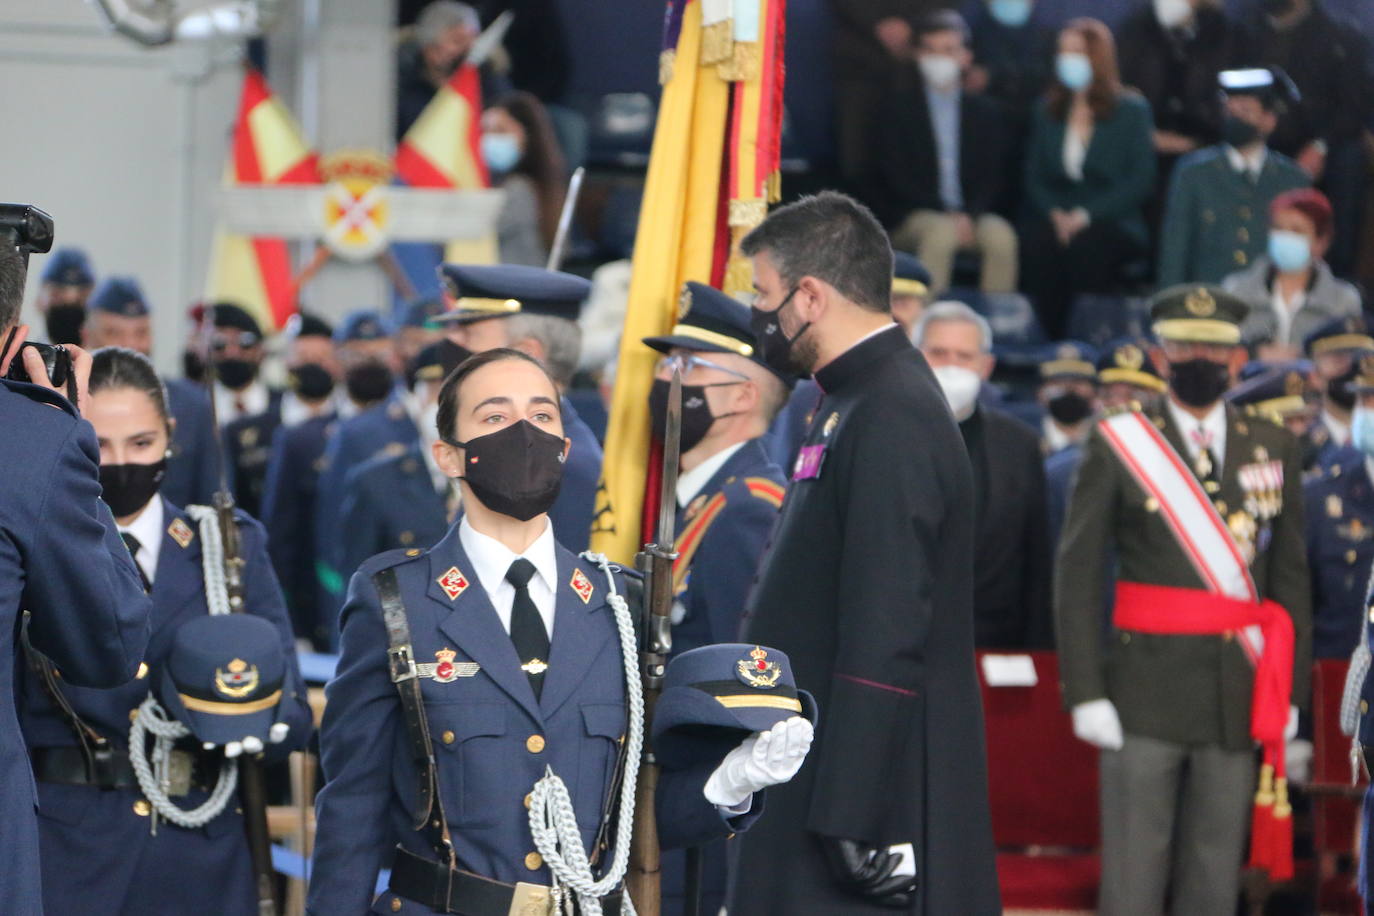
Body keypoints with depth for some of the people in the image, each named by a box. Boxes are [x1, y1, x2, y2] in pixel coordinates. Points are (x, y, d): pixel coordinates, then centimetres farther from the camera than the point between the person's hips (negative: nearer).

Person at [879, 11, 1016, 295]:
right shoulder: (898, 107, 6)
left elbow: (992, 176, 7)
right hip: (912, 216, -2)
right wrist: (946, 215, -13)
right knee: (940, 233, -36)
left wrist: (969, 216, -14)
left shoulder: (986, 111, 12)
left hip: (973, 215, 2)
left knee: (1001, 235, -30)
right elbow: (894, 174, -2)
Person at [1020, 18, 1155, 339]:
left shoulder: (1131, 110, 6)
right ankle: (1050, 345, -30)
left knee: (1086, 245, -37)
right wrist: (1054, 214, -8)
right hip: (1056, 220, 3)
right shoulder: (1047, 111, 18)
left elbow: (1141, 179, -2)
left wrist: (1087, 215, -14)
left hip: (1113, 222, -2)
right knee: (1036, 241, -33)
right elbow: (1034, 175, 13)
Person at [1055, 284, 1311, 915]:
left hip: (1239, 697, 3)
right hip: (1145, 695, -3)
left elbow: (1291, 580, 10)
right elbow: (1076, 577, -2)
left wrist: (1290, 695, 3)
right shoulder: (1118, 446, 1)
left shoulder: (1274, 451, 9)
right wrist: (1085, 693, -9)